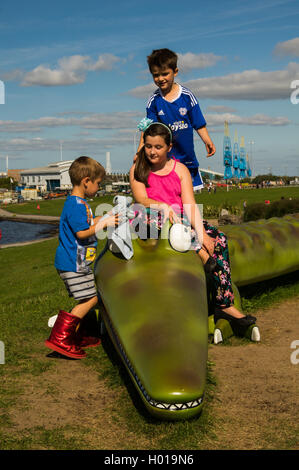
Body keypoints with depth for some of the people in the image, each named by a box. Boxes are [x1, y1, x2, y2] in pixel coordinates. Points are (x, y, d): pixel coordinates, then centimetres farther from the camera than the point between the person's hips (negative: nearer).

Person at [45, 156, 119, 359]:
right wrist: (103, 223, -16)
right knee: (90, 299, -11)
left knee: (88, 299, 16)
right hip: (73, 263, -11)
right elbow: (82, 232, -24)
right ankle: (60, 338, -9)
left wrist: (104, 218, 24)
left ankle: (76, 337, 27)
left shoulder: (80, 203, 15)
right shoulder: (77, 205, -19)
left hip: (77, 262, 11)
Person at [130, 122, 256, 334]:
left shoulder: (180, 169, 8)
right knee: (156, 214, -38)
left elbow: (190, 205, -4)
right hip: (152, 223, -2)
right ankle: (201, 253, -33)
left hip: (180, 220, 2)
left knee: (218, 239, -21)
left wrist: (201, 233, -20)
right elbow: (142, 200, -10)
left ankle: (225, 304, -23)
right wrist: (163, 206, -31)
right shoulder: (138, 170, 6)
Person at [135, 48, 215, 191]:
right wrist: (140, 151, -14)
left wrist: (207, 141, -12)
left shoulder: (187, 96, -3)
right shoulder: (154, 101, -2)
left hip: (187, 156, 1)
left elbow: (199, 123, 1)